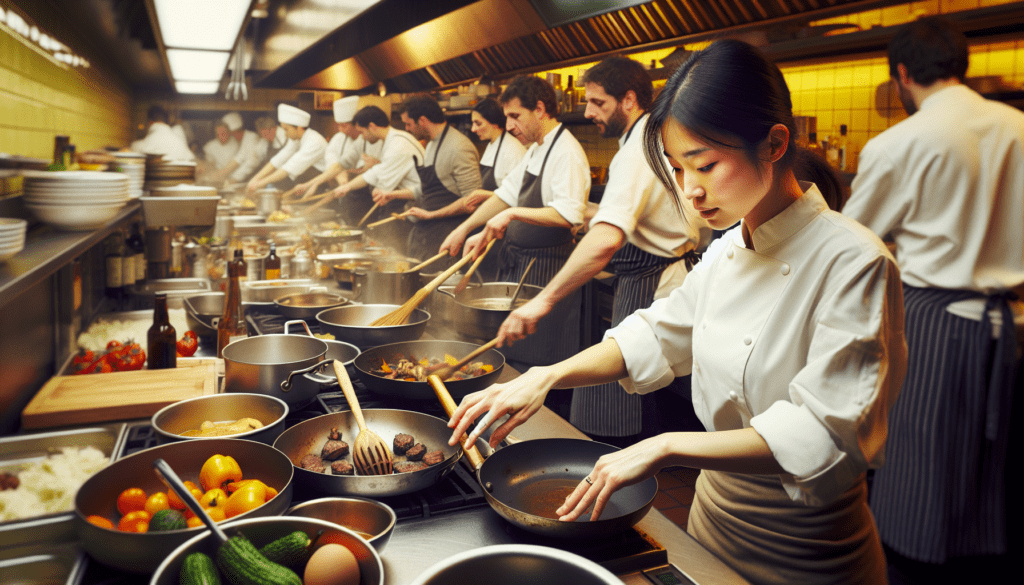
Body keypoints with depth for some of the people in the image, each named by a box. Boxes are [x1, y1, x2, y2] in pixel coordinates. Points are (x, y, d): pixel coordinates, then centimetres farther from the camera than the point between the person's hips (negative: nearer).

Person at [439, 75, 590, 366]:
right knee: (511, 352, 15)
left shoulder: (567, 152, -16)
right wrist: (465, 228, 14)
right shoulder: (535, 150, 16)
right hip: (519, 264, 10)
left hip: (545, 270, -10)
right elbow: (506, 194, 20)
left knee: (537, 362, -3)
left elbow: (568, 215, -28)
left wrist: (513, 214, -30)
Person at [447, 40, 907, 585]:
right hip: (714, 509, 6)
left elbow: (823, 434, -27)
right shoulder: (726, 252, 0)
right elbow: (657, 336, 6)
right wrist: (547, 376, -8)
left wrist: (665, 447, -31)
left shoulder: (853, 263, -23)